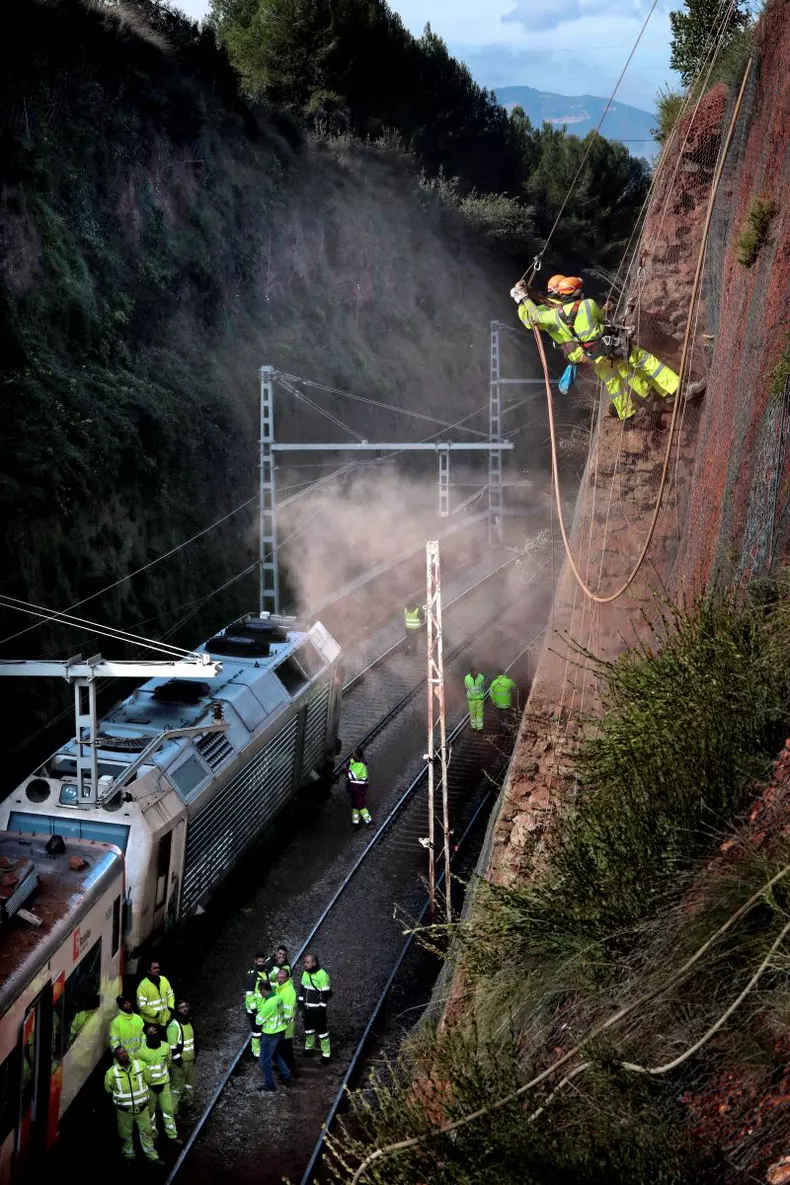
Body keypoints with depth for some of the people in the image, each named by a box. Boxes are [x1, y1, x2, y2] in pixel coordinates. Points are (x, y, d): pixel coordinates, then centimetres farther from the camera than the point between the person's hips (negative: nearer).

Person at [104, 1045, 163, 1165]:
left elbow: (147, 1079, 3)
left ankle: (152, 1156, 25)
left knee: (146, 1131, 11)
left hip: (142, 1107, 1)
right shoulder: (112, 1072, -18)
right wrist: (119, 1095, 6)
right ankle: (129, 1155, 38)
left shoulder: (140, 1065, -12)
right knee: (126, 1134, 16)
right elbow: (108, 1089, -2)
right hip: (124, 1110, -1)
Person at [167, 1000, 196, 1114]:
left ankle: (187, 1102, 40)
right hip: (179, 1062, -9)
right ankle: (172, 1110, 2)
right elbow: (172, 1046, -23)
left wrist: (195, 1052, 21)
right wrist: (178, 1060, -21)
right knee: (177, 1086, -5)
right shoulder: (174, 1026, -22)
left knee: (189, 1083, 22)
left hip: (190, 1061, 9)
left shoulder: (188, 1022, 7)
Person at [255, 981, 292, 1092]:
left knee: (264, 1060, 8)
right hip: (280, 1031, 8)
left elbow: (259, 1020, -16)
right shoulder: (277, 997, -4)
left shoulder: (269, 1004, -30)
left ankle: (269, 1084, 18)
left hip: (270, 1034, -8)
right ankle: (286, 1076, 36)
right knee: (276, 1054, 29)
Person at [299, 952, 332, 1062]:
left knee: (322, 1030, -1)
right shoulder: (305, 973, 2)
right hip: (307, 1007, 7)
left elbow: (326, 993, -18)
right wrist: (301, 1001, 13)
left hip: (318, 1008, -7)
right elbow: (302, 988, 15)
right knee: (308, 1028, 20)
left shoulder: (322, 975, -21)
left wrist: (322, 1007, -16)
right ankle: (309, 1047, 39)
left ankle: (326, 1053, 9)